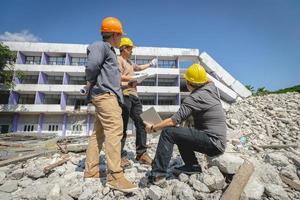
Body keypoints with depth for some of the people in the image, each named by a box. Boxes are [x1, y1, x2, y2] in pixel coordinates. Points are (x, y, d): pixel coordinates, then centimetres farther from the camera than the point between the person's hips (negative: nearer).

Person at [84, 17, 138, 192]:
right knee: (115, 130, -18)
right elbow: (92, 66, -18)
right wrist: (91, 82, -4)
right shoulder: (101, 46, -2)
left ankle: (91, 171, 17)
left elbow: (109, 73, 17)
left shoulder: (109, 50, 27)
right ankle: (115, 176, -16)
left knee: (99, 133, 9)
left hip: (108, 95, 10)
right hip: (105, 94, -10)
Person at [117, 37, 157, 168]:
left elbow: (138, 67, 48)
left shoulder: (129, 62, 30)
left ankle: (141, 153, 9)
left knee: (141, 124, 2)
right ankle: (121, 156, 4)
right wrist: (133, 78, -12)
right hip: (124, 95, -9)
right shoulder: (119, 60, 2)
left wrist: (150, 65, 50)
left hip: (134, 95, 9)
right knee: (123, 127, -6)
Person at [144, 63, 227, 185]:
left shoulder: (193, 98, -16)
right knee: (178, 133, 20)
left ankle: (158, 174, -13)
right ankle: (193, 166, 13)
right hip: (217, 142, 10)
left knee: (168, 132, -16)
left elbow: (174, 121, -20)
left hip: (213, 143, -9)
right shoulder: (211, 88, 7)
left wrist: (153, 128, -8)